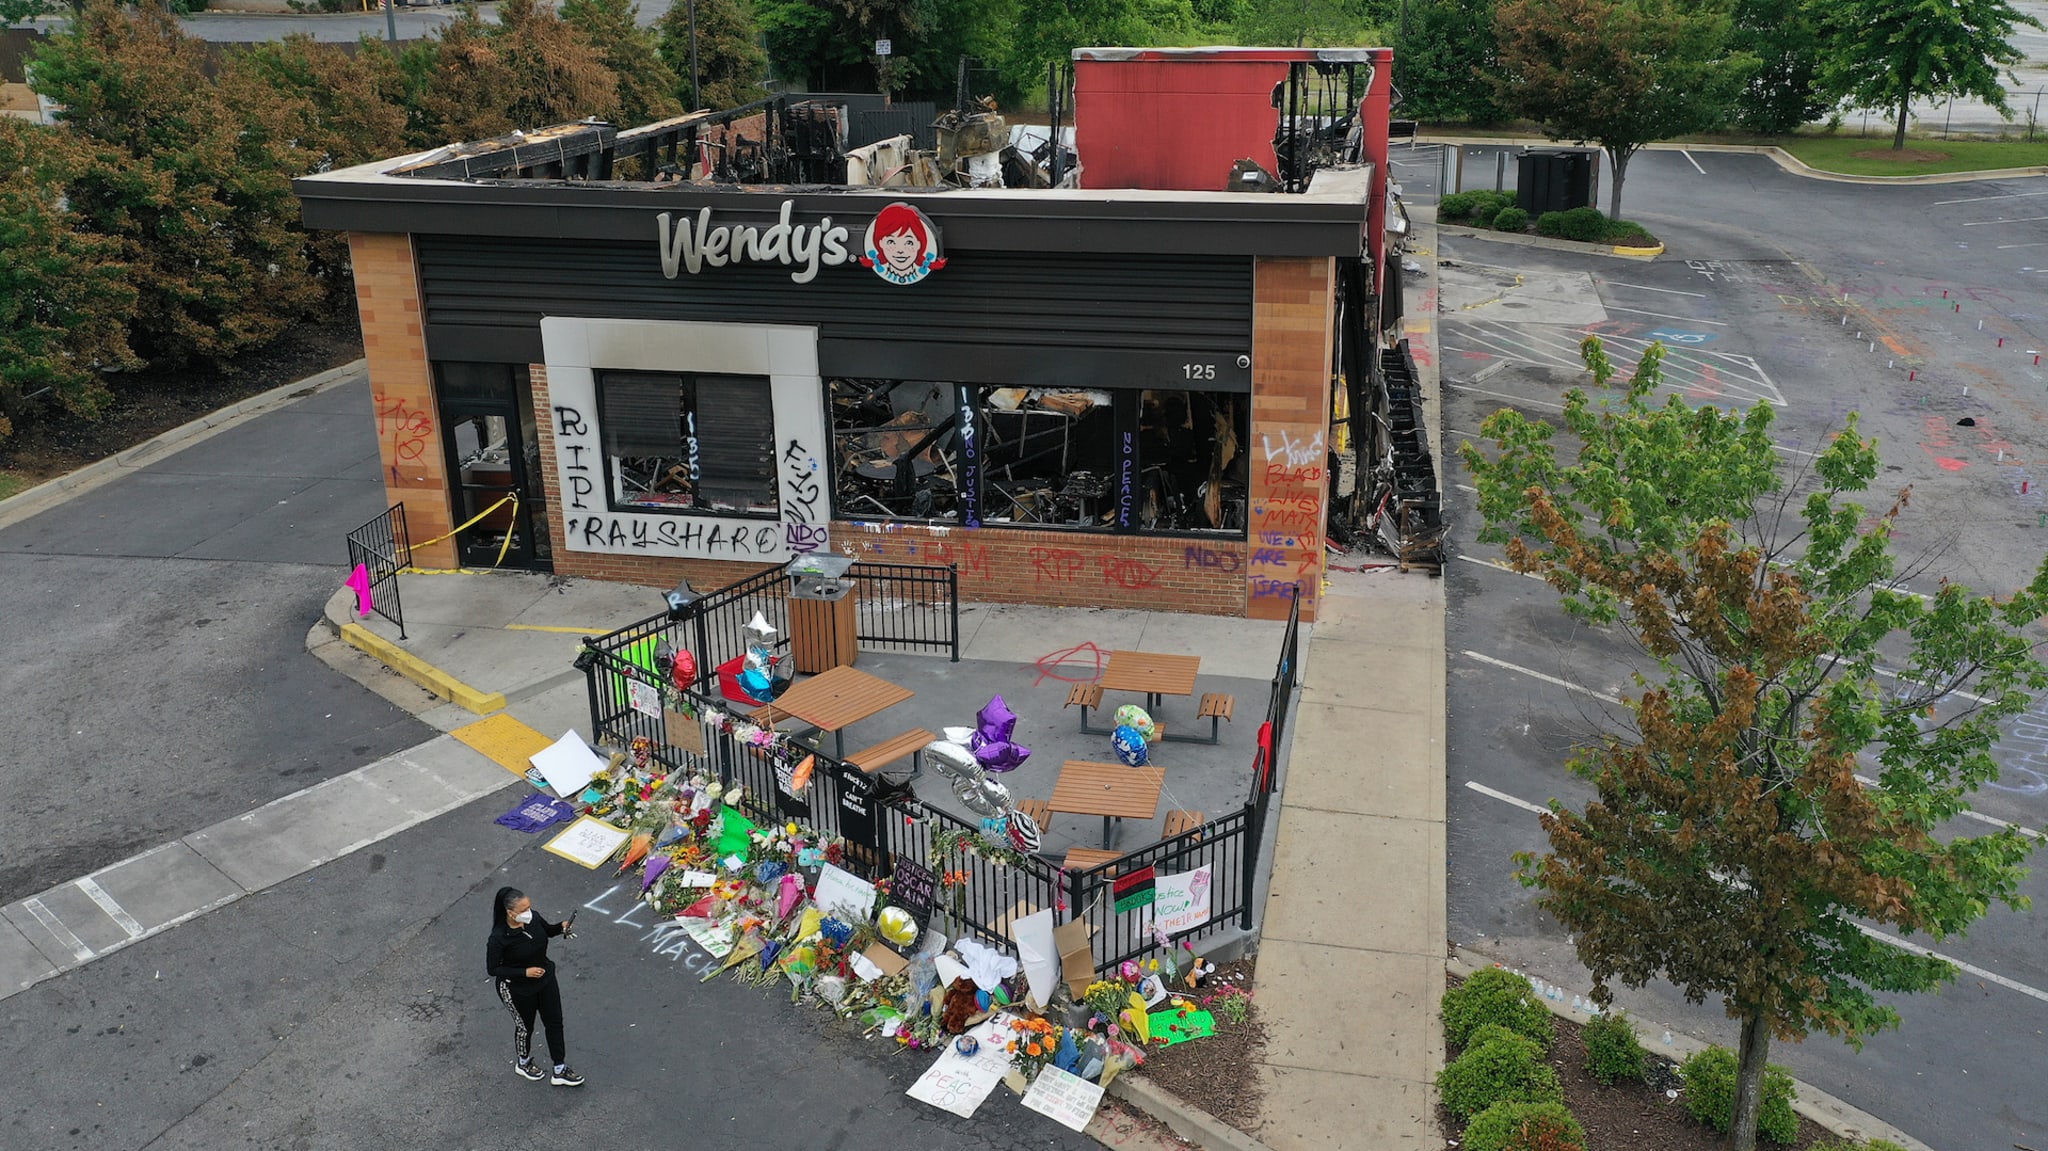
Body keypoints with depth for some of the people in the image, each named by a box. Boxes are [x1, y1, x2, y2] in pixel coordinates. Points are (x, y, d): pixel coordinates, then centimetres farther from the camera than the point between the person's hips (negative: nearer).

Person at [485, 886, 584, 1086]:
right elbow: (493, 969, -22)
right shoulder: (499, 937, -31)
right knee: (525, 1027, 19)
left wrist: (562, 927, -17)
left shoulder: (533, 918, -15)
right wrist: (525, 972, -28)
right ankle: (523, 1063, 50)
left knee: (555, 1023, 15)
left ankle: (560, 1072, 32)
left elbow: (547, 930, 6)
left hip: (545, 979, 6)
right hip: (517, 990, -5)